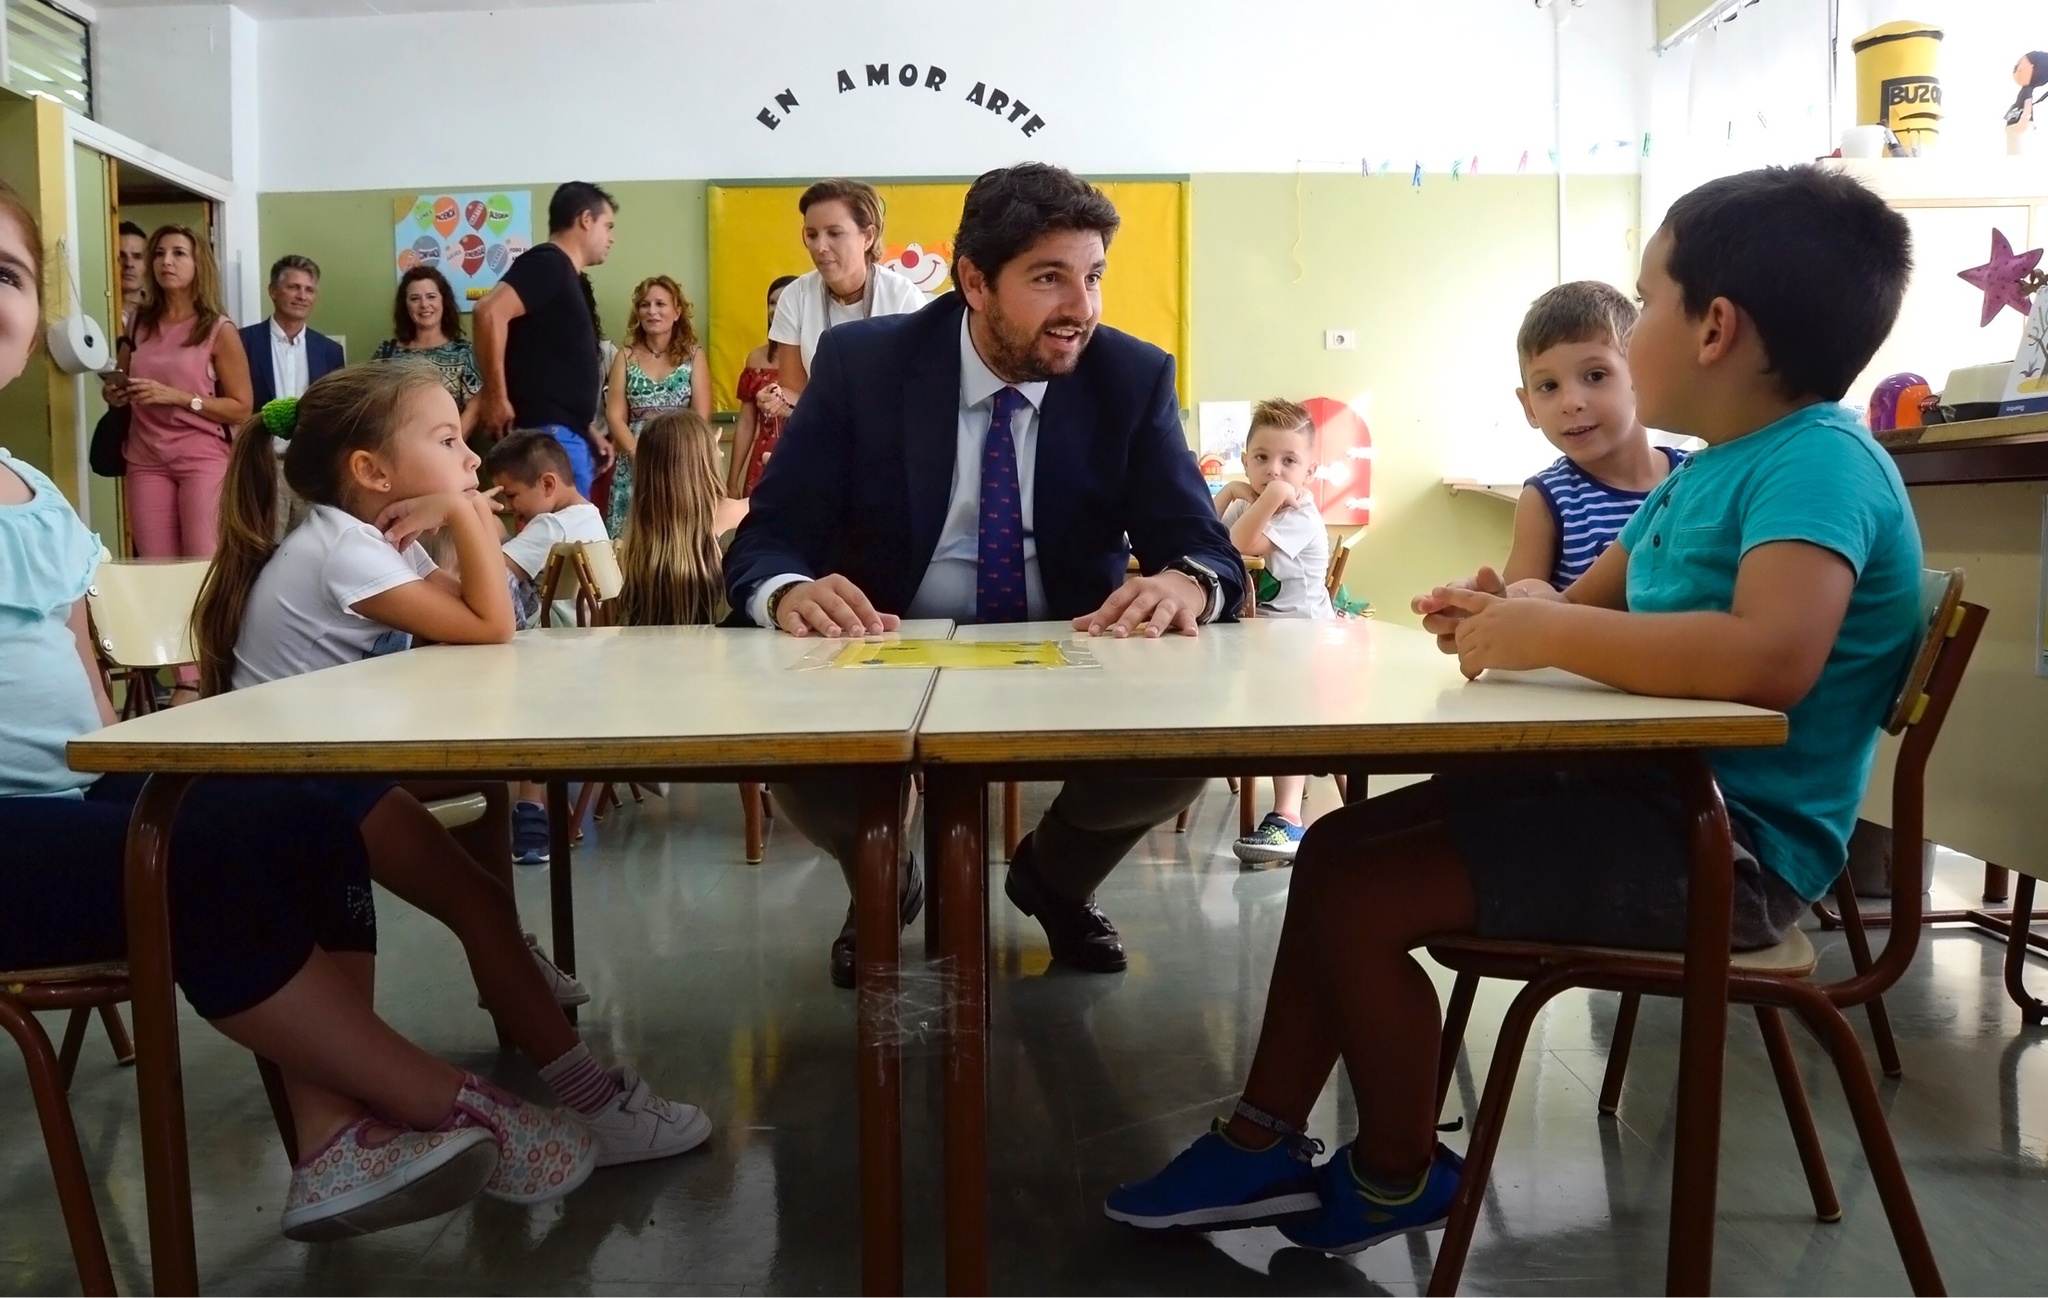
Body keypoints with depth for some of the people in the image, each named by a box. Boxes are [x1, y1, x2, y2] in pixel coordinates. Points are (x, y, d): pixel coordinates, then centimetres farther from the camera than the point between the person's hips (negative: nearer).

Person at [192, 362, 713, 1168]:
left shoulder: (375, 539, 9)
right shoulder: (342, 549, -20)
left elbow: (480, 616, 7)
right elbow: (489, 630, -24)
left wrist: (474, 523, -4)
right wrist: (467, 517, -19)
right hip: (294, 783, -10)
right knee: (475, 898, -19)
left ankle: (508, 963, 33)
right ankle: (590, 1102, -21)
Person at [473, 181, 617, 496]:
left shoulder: (570, 278, 21)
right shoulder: (547, 263, -7)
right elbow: (490, 312, -22)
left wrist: (587, 433, 20)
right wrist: (495, 396, -19)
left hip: (568, 434, 10)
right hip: (549, 433, -10)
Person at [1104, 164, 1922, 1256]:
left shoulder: (1820, 461, -19)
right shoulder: (1705, 472, 12)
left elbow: (1773, 653, -38)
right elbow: (1593, 607, 19)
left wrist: (1544, 633, -27)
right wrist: (1500, 615, -4)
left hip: (1726, 845, -10)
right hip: (1647, 792, 10)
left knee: (1358, 897, -16)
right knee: (1336, 846, 7)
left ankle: (1397, 1180, 10)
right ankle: (1265, 1143, 16)